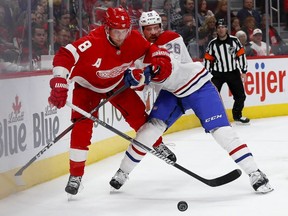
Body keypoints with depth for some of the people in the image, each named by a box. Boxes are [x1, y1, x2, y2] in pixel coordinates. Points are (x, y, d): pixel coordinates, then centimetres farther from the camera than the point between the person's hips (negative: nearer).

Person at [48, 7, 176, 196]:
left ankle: (157, 144, 36)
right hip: (87, 85, -5)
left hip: (116, 83, 5)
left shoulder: (134, 39, -22)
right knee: (82, 126, -18)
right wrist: (59, 84, -54)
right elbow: (64, 56, -45)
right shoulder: (93, 42, -40)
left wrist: (160, 58, -27)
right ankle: (76, 175, -10)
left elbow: (149, 49, -4)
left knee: (138, 114, 6)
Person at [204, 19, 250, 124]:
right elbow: (207, 60, -1)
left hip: (233, 72, 2)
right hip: (217, 74, -2)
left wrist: (243, 71, -2)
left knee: (240, 95, 8)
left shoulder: (234, 40, -6)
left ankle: (237, 115, 28)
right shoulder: (212, 44, -7)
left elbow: (241, 55, -1)